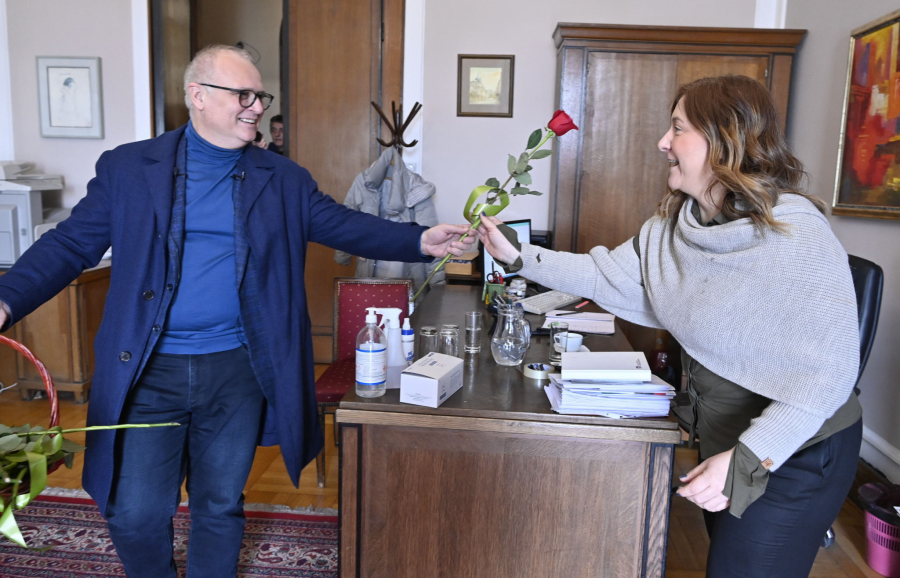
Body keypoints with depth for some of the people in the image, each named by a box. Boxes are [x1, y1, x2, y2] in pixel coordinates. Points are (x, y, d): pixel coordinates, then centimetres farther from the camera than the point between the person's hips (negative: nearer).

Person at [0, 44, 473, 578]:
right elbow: (70, 244, 0)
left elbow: (343, 225, 1)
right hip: (147, 372, 0)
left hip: (237, 371, 1)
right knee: (135, 515, 8)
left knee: (221, 508, 15)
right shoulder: (128, 168, 0)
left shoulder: (283, 180, 4)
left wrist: (420, 242, -12)